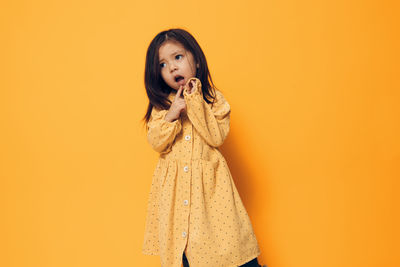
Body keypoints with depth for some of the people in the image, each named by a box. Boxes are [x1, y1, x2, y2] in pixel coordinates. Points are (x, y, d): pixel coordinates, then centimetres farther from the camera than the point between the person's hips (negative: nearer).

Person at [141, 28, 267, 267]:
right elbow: (157, 143, -1)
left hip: (209, 183, -2)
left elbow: (217, 138, -13)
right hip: (174, 185, 2)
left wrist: (195, 102, -14)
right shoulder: (161, 104, 6)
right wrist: (171, 115, -16)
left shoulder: (214, 98, -1)